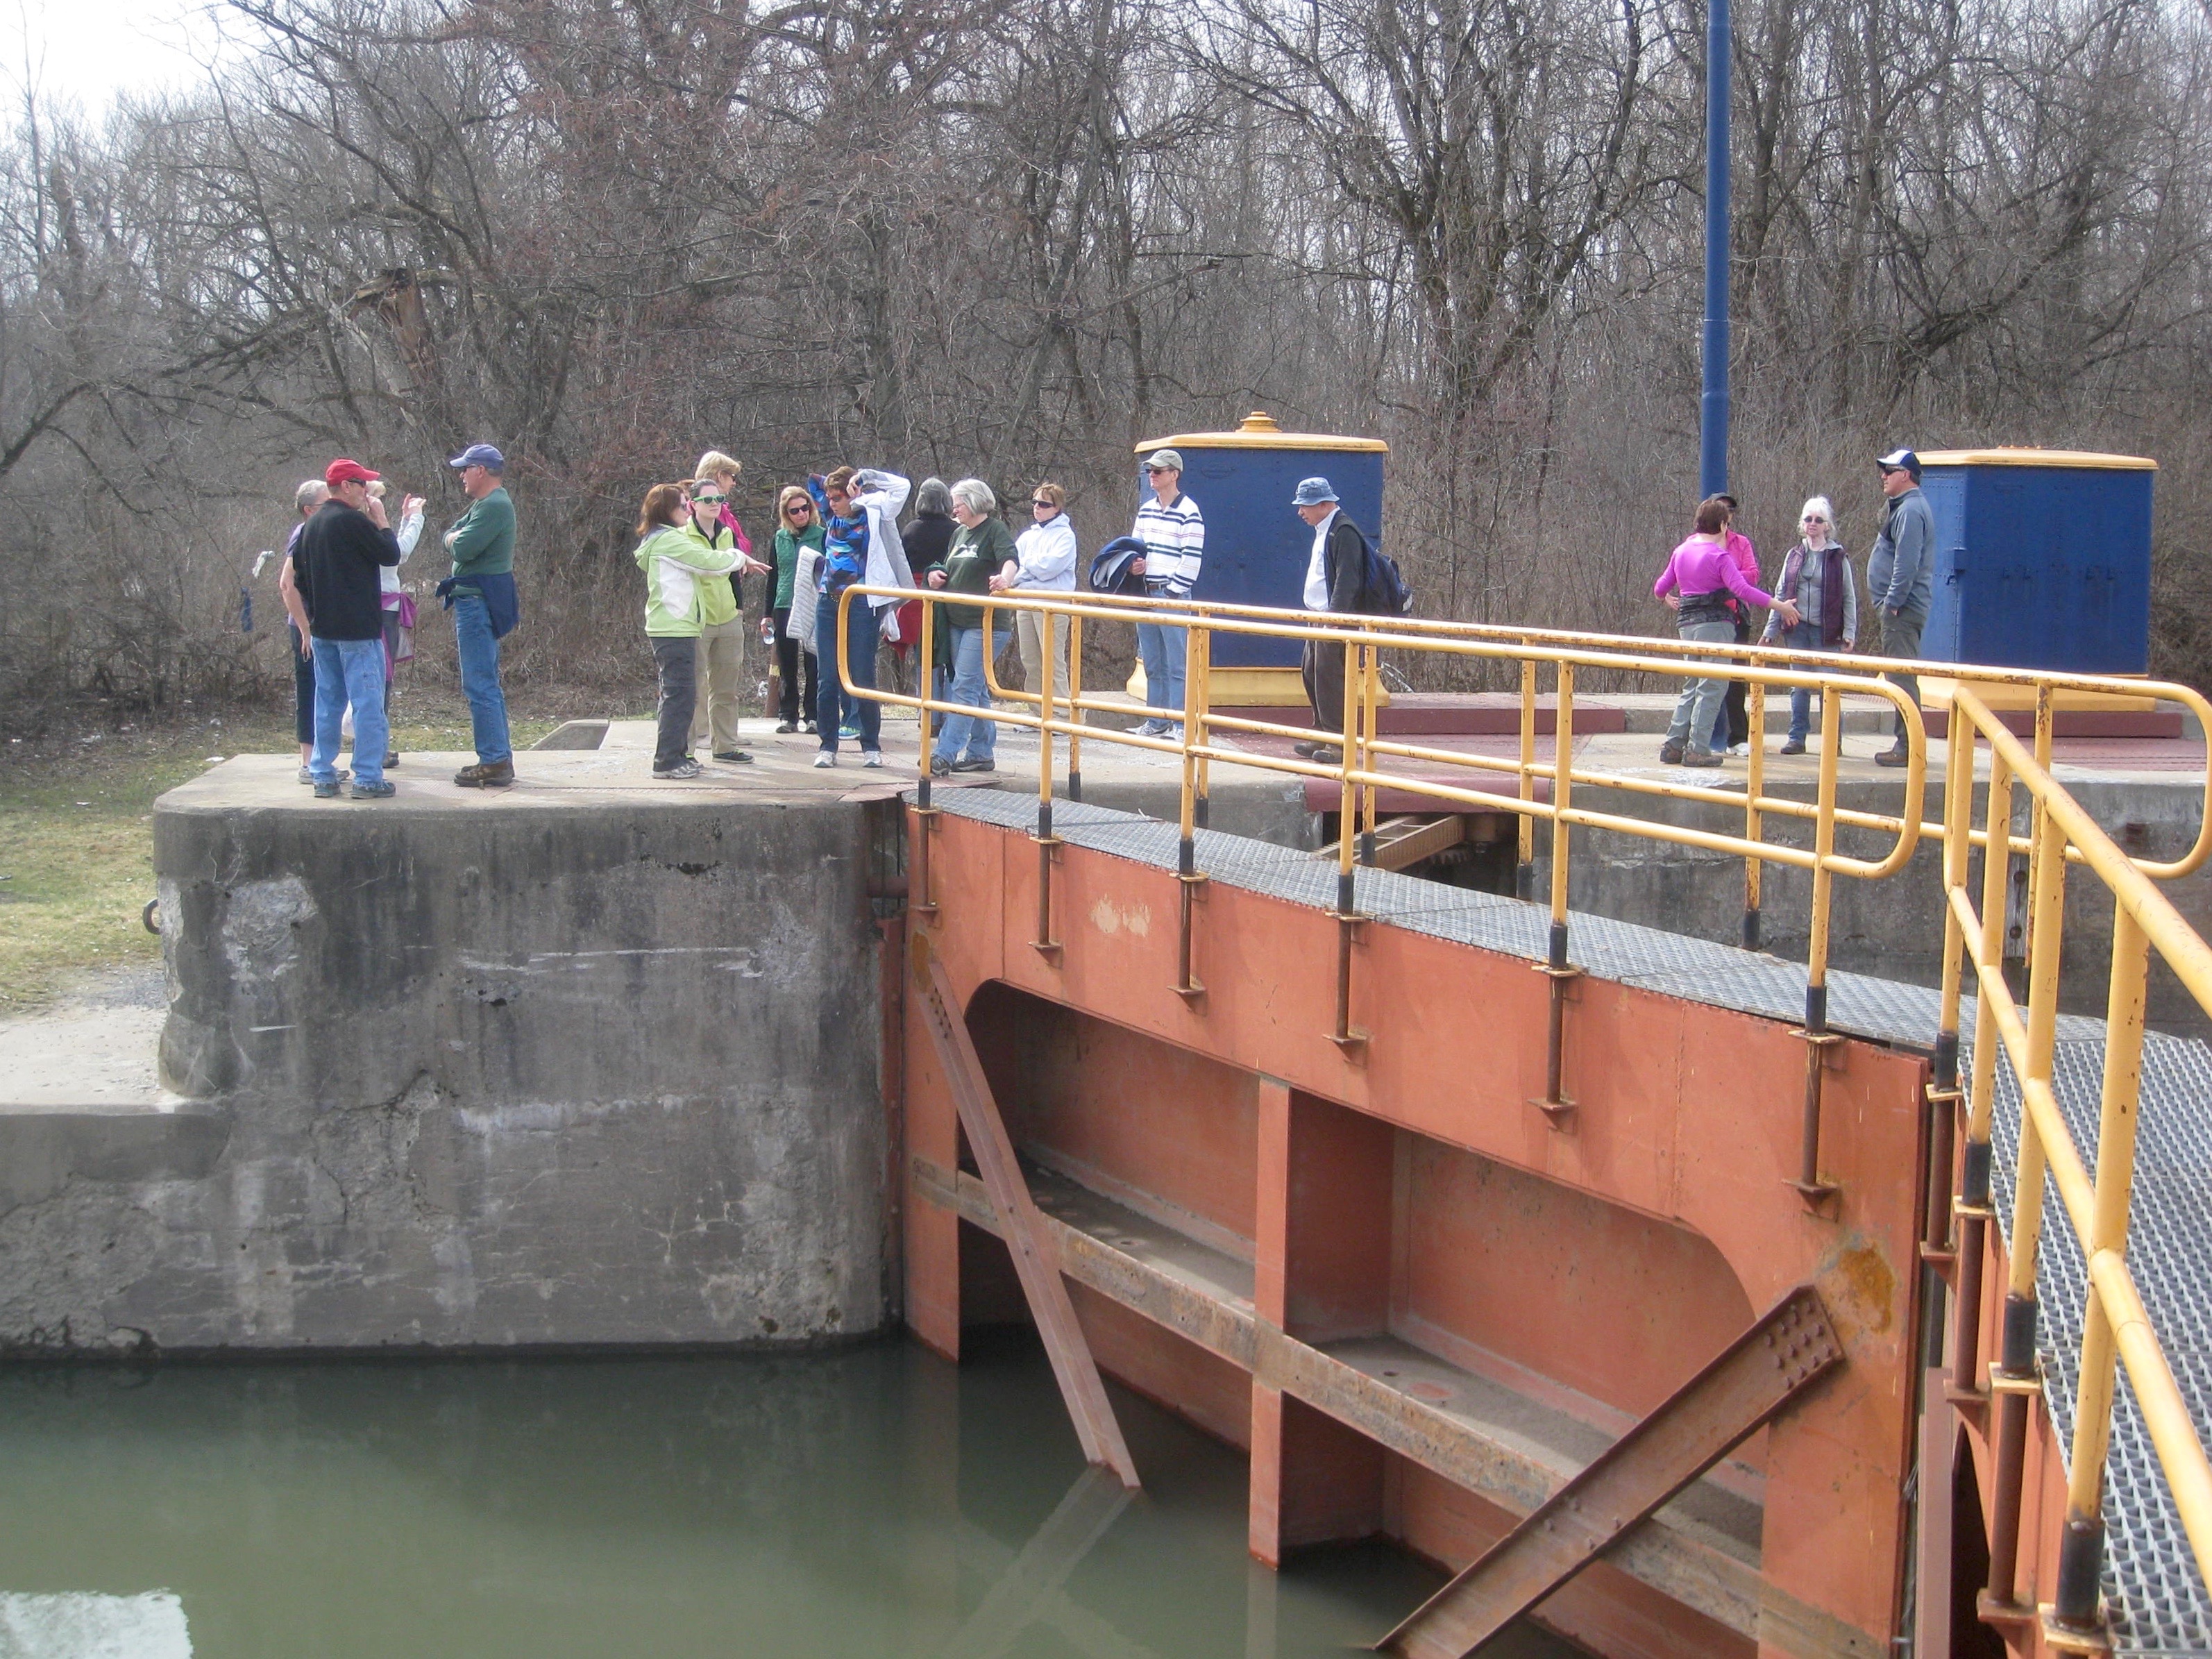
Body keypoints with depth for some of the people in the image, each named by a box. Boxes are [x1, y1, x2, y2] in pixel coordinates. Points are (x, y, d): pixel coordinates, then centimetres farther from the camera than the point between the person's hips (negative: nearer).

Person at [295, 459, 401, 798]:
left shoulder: (313, 524, 12)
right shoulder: (352, 520, -14)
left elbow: (299, 574, 16)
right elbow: (391, 555, -9)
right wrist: (381, 520, 2)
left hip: (322, 629, 8)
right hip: (358, 630, -8)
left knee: (327, 702, 12)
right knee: (368, 703, -4)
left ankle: (323, 776, 14)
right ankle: (368, 779, -5)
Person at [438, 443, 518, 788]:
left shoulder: (494, 506, -15)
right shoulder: (485, 505, 20)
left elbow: (461, 548, -22)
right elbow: (450, 536, 18)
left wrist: (455, 539, -1)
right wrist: (457, 537, -3)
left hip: (478, 603, -11)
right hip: (475, 601, 11)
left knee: (480, 686, -11)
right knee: (487, 685, 14)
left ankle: (494, 763, -11)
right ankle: (500, 758, 18)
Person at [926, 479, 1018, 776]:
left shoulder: (995, 530, -7)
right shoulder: (959, 534, 18)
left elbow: (1010, 559, -24)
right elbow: (950, 571, 28)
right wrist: (935, 575, 6)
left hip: (982, 622, -9)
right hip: (957, 621, 9)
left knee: (966, 686, -11)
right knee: (977, 689, 12)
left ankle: (945, 753, -16)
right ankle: (981, 753, 17)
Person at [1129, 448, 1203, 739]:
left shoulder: (1188, 512, -8)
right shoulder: (1146, 510, 15)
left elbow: (1191, 560, -12)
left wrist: (1171, 593, -13)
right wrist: (1134, 563, 4)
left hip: (1173, 596, -7)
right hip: (1146, 594, 7)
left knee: (1176, 664, -6)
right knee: (1152, 664, 10)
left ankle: (1180, 723, -4)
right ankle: (1157, 721, 16)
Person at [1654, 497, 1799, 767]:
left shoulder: (1682, 550, 11)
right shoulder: (1720, 556, -11)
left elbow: (1660, 588, 18)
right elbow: (1741, 588, -21)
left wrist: (1668, 598, 41)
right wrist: (1779, 605, -19)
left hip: (1687, 622, 7)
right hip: (1715, 623, -7)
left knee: (1692, 686, 15)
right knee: (1711, 688, -3)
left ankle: (1674, 745, 11)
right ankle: (1697, 750, -5)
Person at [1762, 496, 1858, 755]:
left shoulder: (1838, 557, 1)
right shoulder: (1794, 556, 10)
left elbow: (1849, 597, 1)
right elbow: (1780, 594, 13)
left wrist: (1849, 632, -6)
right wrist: (1771, 630, 10)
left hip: (1826, 630, -3)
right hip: (1797, 629, 3)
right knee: (1799, 686, 6)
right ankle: (1797, 737, 11)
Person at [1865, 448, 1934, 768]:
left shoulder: (1910, 510, -14)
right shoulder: (1907, 507, 19)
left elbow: (1906, 564, -22)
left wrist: (1892, 603, -21)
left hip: (1902, 609, -11)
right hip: (1900, 607, 11)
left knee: (1902, 678, -10)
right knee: (1902, 677, 12)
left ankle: (1908, 748, -9)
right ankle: (1906, 744, 16)